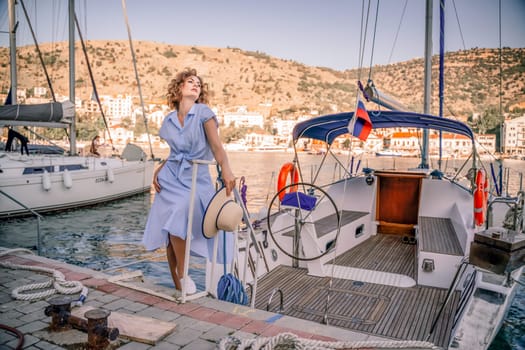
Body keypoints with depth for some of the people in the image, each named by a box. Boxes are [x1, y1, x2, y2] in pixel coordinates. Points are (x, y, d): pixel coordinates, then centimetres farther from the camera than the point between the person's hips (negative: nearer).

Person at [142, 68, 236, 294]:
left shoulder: (204, 113, -2)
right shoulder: (169, 120, 11)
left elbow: (217, 146, -14)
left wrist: (226, 169, -32)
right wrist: (158, 170, 5)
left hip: (195, 178, -4)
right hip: (170, 178, 4)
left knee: (176, 221, -27)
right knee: (168, 235, 1)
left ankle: (182, 272, -5)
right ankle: (177, 286, 15)